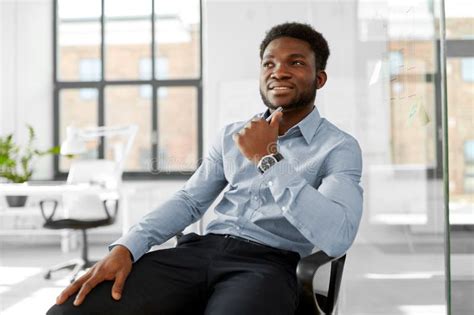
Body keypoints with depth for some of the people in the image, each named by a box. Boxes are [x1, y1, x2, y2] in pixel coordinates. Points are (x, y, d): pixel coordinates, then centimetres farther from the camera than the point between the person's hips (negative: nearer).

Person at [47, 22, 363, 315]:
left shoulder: (340, 147, 1)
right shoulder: (232, 135, 18)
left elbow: (337, 238, -15)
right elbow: (188, 202, 12)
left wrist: (268, 158, -17)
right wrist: (126, 248, -5)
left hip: (266, 265, -4)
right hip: (202, 249, 4)